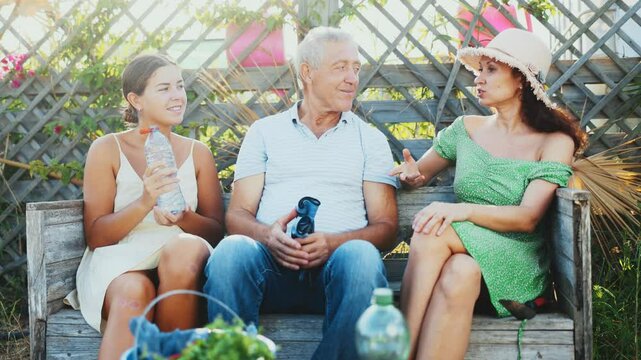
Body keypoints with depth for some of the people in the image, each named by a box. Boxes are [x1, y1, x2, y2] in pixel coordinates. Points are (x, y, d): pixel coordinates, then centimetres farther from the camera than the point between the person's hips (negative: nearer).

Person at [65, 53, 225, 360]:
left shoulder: (198, 153, 14)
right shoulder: (107, 150, 6)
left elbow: (217, 231, 10)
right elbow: (95, 236, 0)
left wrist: (184, 219, -13)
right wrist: (144, 203, -17)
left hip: (182, 263, 2)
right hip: (118, 260, -2)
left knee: (186, 248, -36)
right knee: (133, 292, -38)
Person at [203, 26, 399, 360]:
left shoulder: (370, 140, 18)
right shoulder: (264, 132, 19)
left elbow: (386, 229, 9)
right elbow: (236, 216, 12)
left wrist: (333, 242, -12)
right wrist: (267, 235, -13)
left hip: (335, 263, 0)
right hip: (271, 262, 0)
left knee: (361, 256, -35)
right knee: (232, 251, -33)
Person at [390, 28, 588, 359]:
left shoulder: (555, 142, 1)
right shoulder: (467, 128, 13)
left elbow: (528, 218, -11)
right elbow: (418, 173, 23)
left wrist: (464, 210, -28)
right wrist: (412, 175, -3)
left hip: (517, 265, -3)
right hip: (466, 253, 3)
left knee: (432, 235, -33)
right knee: (459, 274, -36)